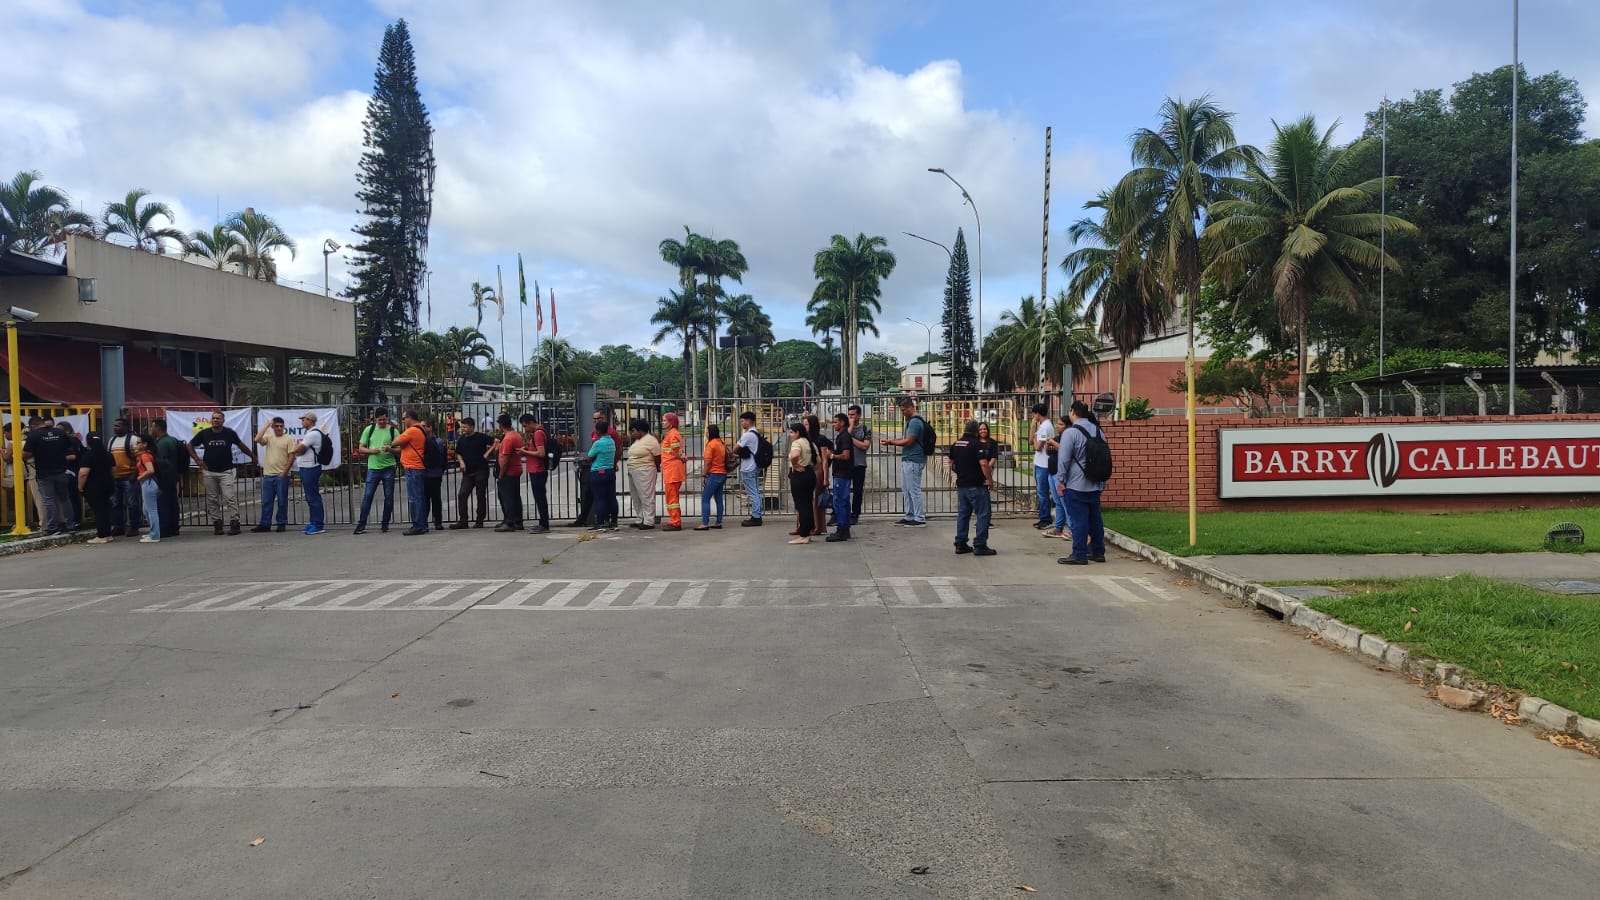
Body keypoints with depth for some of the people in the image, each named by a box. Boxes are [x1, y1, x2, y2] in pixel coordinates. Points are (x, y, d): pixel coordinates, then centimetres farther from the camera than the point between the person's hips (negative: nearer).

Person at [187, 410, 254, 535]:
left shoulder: (229, 433, 1)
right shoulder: (204, 433, 3)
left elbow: (240, 445, 17)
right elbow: (190, 446, 14)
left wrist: (252, 456, 22)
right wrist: (197, 460, 2)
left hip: (226, 471, -2)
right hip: (209, 472, 2)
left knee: (230, 498, -10)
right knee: (212, 500, 5)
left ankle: (234, 523, -9)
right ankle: (216, 523, 12)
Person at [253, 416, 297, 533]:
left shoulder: (289, 439, -1)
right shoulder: (269, 437, 10)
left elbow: (291, 457, -5)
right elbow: (257, 439, -11)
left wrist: (285, 471, -12)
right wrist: (266, 425, -7)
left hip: (282, 475, -4)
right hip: (268, 474, 4)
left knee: (282, 501, 2)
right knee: (266, 501, 6)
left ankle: (282, 523, 10)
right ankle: (264, 524, 11)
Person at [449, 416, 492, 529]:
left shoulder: (481, 437, -5)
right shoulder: (461, 440, 10)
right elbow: (458, 453, 22)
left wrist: (488, 453, -9)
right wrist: (461, 462, 4)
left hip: (481, 470, -5)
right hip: (467, 472, 5)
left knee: (481, 496, 2)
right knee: (462, 495, -5)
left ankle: (479, 521, 10)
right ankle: (462, 521, -1)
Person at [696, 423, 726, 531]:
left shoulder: (711, 444, -12)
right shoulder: (721, 443, 13)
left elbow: (707, 461, -14)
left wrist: (704, 473, -3)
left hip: (714, 474, -9)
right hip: (722, 474, 9)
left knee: (705, 499, -7)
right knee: (718, 499, 12)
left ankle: (705, 523, -12)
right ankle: (719, 522, 14)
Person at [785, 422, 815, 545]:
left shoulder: (797, 443, -12)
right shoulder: (809, 442, 15)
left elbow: (794, 455, -33)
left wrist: (795, 465, -18)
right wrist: (812, 468, 16)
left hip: (799, 475, -9)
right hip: (810, 474, 9)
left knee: (801, 505, -5)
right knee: (808, 504, 13)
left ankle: (803, 535, -2)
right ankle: (808, 531, 18)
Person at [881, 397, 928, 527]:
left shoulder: (915, 422, -16)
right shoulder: (910, 421, 17)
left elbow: (908, 441, -19)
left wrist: (892, 442, -8)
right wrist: (892, 440, 10)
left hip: (913, 461, -11)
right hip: (907, 460, 11)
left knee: (914, 490, -6)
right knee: (906, 490, 15)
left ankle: (920, 519, 0)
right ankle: (909, 516, 22)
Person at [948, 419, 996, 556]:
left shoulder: (955, 444, 9)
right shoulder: (977, 444, -13)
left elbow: (950, 462, 19)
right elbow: (984, 464, -21)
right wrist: (990, 480, -11)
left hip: (961, 485, 7)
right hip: (976, 486, -7)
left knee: (963, 514, 14)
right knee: (983, 515, -2)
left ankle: (960, 544, 16)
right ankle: (980, 546, -4)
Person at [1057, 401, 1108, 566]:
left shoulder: (1070, 433, -13)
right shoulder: (1097, 431, 10)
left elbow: (1064, 459, -14)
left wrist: (1061, 481, -5)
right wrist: (1103, 480, 23)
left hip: (1076, 485, -7)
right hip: (1096, 485, 7)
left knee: (1078, 520, -3)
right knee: (1095, 518, 14)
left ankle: (1079, 555, -1)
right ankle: (1098, 552, 21)